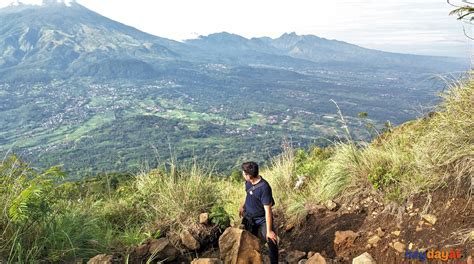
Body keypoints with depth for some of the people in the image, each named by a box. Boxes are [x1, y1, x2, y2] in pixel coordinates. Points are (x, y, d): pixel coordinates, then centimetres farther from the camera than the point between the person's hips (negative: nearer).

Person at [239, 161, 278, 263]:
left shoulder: (264, 188, -31)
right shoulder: (248, 182, -9)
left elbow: (268, 210, -28)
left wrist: (269, 231, -26)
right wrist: (242, 206, 25)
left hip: (262, 220, -6)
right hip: (248, 219, 6)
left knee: (272, 242, -20)